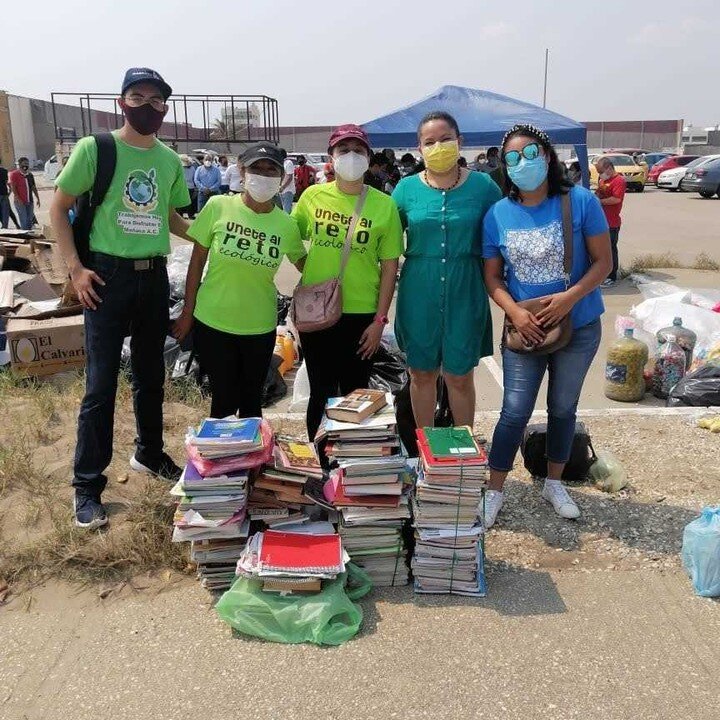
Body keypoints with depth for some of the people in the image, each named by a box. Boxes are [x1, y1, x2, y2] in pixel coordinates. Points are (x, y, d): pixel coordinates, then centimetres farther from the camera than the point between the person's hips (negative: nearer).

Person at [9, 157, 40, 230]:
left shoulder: (30, 175, 13)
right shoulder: (14, 174, -3)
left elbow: (33, 187, 19)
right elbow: (13, 187, -9)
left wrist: (37, 198, 14)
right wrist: (18, 199, -17)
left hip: (29, 202, 6)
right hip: (20, 202, -6)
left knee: (30, 220, 9)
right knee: (23, 220, -10)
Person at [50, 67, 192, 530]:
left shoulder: (171, 161, 7)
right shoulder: (94, 149, -7)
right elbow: (59, 208, -2)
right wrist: (75, 268, -10)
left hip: (154, 276, 5)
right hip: (107, 274, -4)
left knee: (151, 374, 16)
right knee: (101, 384, -2)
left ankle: (150, 453, 36)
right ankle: (88, 486, 10)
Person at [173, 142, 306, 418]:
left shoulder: (286, 224, -5)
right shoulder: (218, 207, -9)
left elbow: (302, 263, 12)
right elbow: (197, 260, -2)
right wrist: (188, 311, 0)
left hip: (260, 328, 2)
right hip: (212, 323, -2)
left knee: (251, 401, 15)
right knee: (224, 401, 7)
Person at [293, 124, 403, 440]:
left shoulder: (384, 205, -5)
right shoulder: (313, 196, -1)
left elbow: (389, 266, -3)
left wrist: (380, 320, -5)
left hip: (361, 315, -1)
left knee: (354, 393, 12)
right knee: (321, 392, 12)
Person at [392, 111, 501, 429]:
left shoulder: (483, 186, -2)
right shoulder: (407, 188, 0)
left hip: (465, 294, -1)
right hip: (419, 293, 1)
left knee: (460, 376, 8)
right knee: (421, 374, 12)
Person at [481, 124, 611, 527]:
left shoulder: (580, 202, -11)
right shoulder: (498, 215, -5)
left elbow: (603, 261, -7)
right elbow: (492, 277, 0)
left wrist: (570, 297, -23)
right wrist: (515, 312, -17)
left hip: (579, 327, 0)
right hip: (524, 329, 0)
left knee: (564, 408, 15)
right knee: (515, 413, 0)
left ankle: (555, 483, 35)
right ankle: (495, 491, 17)